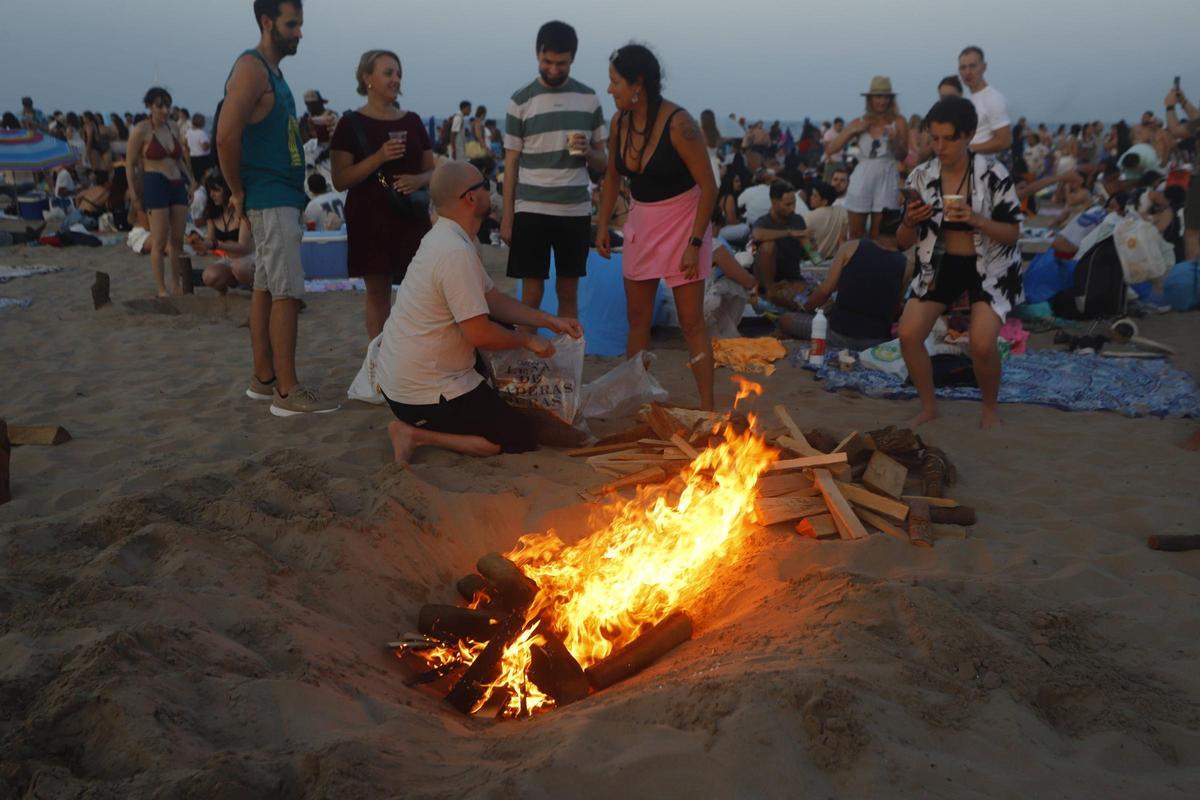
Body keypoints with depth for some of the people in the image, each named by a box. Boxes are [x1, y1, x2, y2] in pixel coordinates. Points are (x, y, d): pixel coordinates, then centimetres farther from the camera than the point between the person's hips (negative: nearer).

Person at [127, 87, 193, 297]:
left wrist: (189, 180, 17)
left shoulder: (173, 128, 14)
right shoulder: (141, 130, -4)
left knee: (177, 239, 7)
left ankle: (177, 286, 18)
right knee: (159, 241, -6)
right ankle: (161, 290, -2)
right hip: (155, 184, -6)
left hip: (177, 184, 6)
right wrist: (133, 190, -4)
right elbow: (130, 163, -2)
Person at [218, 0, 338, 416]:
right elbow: (227, 136, -21)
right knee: (287, 293, -10)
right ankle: (287, 392, -7)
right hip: (271, 199, -10)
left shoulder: (272, 71, 17)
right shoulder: (251, 68, -12)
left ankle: (264, 378, 18)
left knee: (266, 288, 11)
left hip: (281, 197, 10)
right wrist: (238, 192, -13)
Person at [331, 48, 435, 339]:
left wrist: (418, 180, -8)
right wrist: (379, 157, -20)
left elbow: (432, 171, 16)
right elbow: (340, 180, -7)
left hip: (412, 217, 3)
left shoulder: (412, 121, 11)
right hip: (371, 219, -3)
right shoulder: (352, 124, -1)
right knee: (378, 293, 1)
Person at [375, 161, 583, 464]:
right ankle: (419, 434, -7)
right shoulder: (457, 253, -24)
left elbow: (493, 299, 12)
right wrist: (528, 340, -8)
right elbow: (480, 334, -24)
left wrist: (549, 320, 6)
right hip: (423, 394, -10)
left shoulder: (444, 237, 7)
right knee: (524, 435, -5)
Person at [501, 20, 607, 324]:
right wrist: (507, 216, -1)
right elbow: (511, 162, 3)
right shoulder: (521, 100, 0)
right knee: (532, 292, 0)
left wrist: (587, 151, -12)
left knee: (569, 292, 9)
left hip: (576, 210, 2)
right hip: (531, 210, -2)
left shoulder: (589, 98, 6)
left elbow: (602, 163, 11)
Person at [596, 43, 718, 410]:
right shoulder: (619, 122, -3)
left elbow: (708, 187, -18)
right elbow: (612, 176, 13)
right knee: (637, 318, 12)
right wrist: (603, 225, 9)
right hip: (641, 223, 6)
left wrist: (695, 243, -20)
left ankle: (707, 407, 2)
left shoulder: (678, 124, -21)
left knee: (691, 321, -5)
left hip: (681, 224, -6)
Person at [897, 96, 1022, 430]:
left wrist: (975, 219, -31)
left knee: (982, 343, -23)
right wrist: (909, 222, -25)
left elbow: (1012, 234, -15)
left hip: (989, 266, -4)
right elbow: (904, 243, -2)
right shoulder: (921, 176, -7)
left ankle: (991, 407, 7)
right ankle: (928, 407, 12)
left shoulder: (993, 174, -17)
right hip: (941, 263, 4)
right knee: (908, 334, -10)